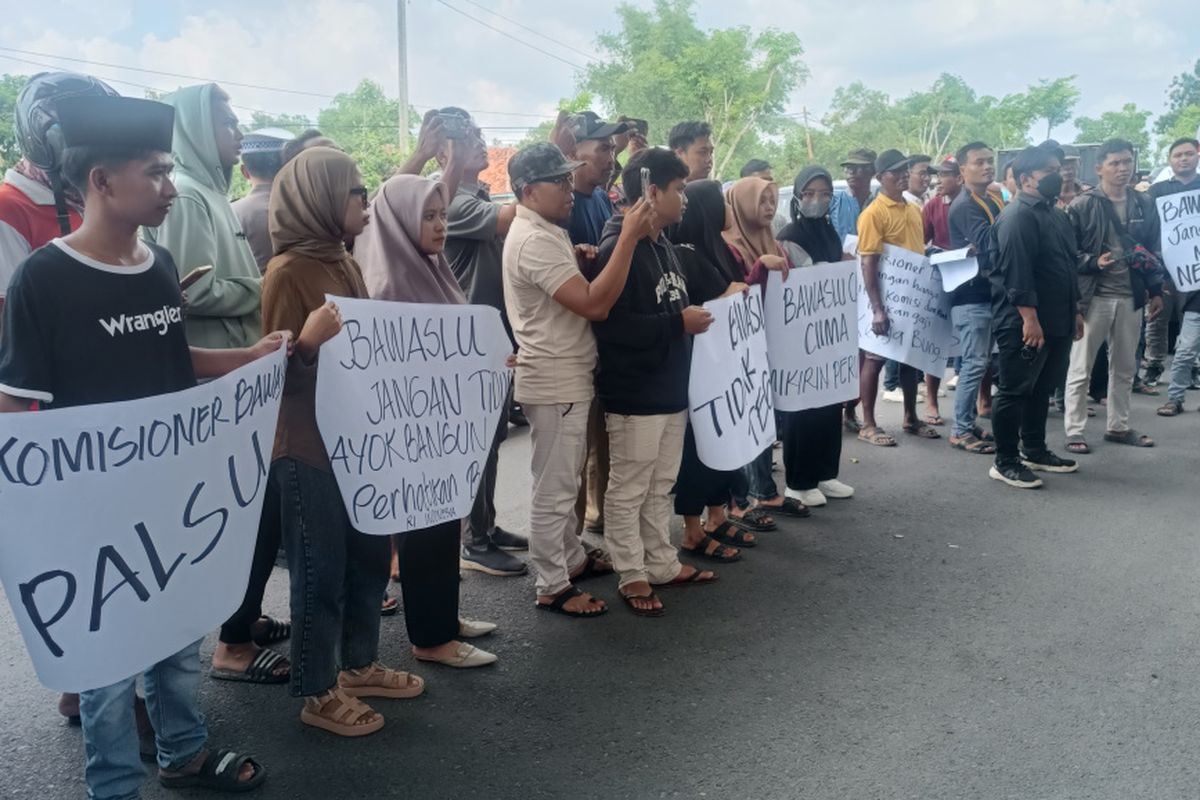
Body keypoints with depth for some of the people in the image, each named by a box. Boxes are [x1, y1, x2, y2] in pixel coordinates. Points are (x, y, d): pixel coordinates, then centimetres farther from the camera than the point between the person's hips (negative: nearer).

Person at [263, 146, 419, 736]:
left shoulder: (345, 263, 10)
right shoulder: (287, 271, -15)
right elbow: (279, 369, -16)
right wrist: (308, 340, -35)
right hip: (308, 446, -8)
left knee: (370, 556, 17)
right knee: (319, 570, 3)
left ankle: (358, 664, 35)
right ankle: (317, 693, 18)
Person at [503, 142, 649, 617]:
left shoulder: (545, 232, 13)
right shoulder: (534, 241, -22)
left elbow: (581, 297, 22)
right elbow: (594, 303, -29)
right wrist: (628, 237, -29)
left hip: (566, 378, 11)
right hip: (553, 382, -11)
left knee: (565, 482, 21)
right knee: (554, 489, -1)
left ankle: (573, 559, 35)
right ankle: (552, 587, 9)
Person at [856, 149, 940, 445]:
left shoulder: (914, 209, 10)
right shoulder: (873, 213, -14)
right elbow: (868, 264, -19)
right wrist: (877, 309, -23)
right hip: (886, 299, -8)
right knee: (875, 359, 0)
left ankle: (911, 418, 27)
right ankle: (868, 424, 8)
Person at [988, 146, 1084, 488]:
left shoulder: (1055, 214, 17)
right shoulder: (1018, 216, -14)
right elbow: (1016, 272, -22)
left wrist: (1075, 311, 21)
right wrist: (1029, 318, -25)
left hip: (1056, 320, 10)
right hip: (1025, 323, -10)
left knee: (1041, 389, 17)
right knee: (1015, 392, -2)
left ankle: (1034, 450, 29)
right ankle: (1005, 462, 5)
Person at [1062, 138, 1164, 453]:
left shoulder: (1145, 204, 9)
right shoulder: (1083, 205, -6)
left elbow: (1153, 250, 15)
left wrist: (1156, 291, 13)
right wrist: (1094, 262, -22)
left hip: (1131, 296, 5)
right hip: (1092, 296, -5)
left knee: (1125, 367, 13)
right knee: (1080, 368, 0)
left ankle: (1118, 426, 25)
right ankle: (1074, 432, 7)